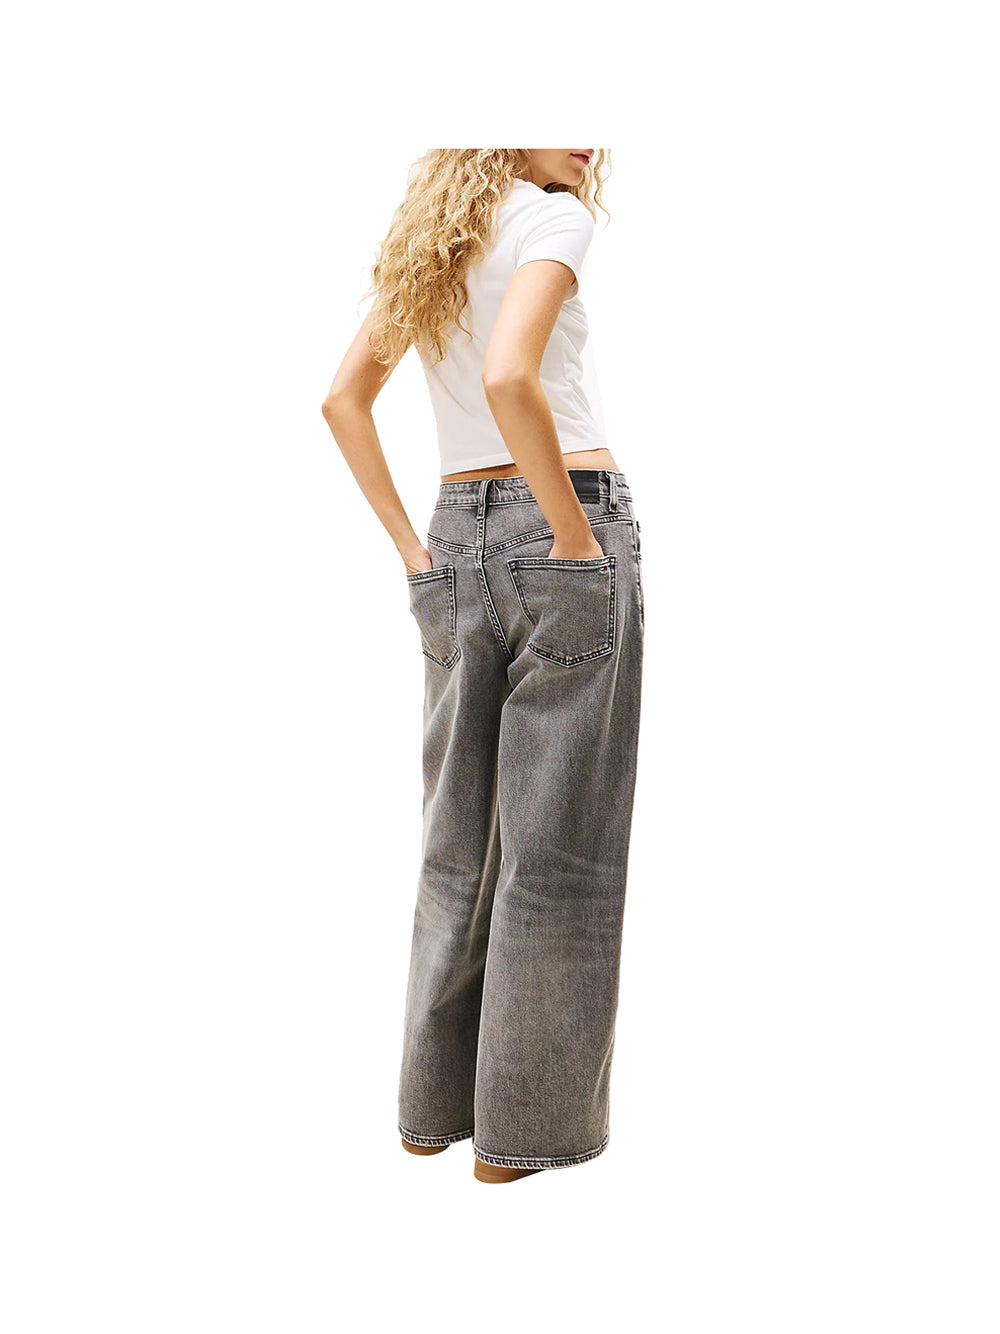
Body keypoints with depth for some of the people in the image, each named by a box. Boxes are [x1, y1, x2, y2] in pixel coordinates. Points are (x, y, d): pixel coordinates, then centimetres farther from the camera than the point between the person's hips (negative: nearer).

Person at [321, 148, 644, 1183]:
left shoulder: (431, 242, 16)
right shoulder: (553, 216, -7)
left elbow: (343, 400, 17)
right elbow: (508, 376, -24)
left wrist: (409, 545, 14)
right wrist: (576, 537, -16)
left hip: (457, 538, 7)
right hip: (563, 529, -7)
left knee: (461, 837, 14)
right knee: (556, 841, 1)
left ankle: (435, 1100, 24)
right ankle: (527, 1126, 10)